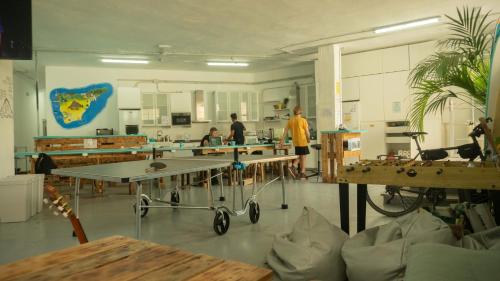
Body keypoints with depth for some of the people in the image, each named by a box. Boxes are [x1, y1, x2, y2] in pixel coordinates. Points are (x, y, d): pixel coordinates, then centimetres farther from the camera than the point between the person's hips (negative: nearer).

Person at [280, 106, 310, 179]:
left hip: (295, 142, 5)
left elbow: (285, 131, 5)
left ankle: (293, 166, 2)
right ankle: (302, 173, 6)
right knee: (303, 157, 3)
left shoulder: (290, 120, 3)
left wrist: (282, 140, 11)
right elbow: (307, 132, -7)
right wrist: (309, 139, 9)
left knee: (299, 156, 21)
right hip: (303, 141, -5)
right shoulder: (303, 120, -9)